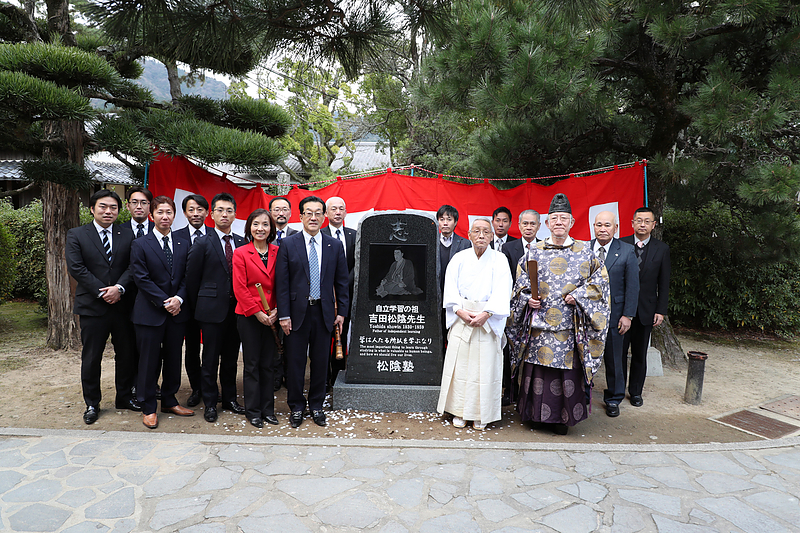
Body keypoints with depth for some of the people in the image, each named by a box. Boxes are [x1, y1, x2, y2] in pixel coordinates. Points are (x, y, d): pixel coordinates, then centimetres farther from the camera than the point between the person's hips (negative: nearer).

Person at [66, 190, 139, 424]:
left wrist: (119, 287, -17)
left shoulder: (127, 235, 7)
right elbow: (76, 268, -8)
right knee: (91, 358, 6)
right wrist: (102, 292, -14)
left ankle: (124, 397, 27)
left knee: (126, 354, 11)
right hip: (92, 307, -2)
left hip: (122, 305, 2)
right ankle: (92, 404, 22)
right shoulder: (76, 235, 2)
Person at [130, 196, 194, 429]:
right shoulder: (140, 245, -2)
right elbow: (141, 279, -8)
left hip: (177, 312, 4)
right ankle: (148, 408, 17)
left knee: (173, 359, 12)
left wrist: (179, 298, -11)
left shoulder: (183, 244, 9)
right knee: (149, 362, 4)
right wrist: (164, 302, -14)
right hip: (150, 312, -4)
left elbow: (186, 277, 6)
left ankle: (169, 401, 28)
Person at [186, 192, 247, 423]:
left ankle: (229, 398, 27)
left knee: (231, 357, 14)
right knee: (211, 359, 5)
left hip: (236, 309, 4)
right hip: (213, 309, -3)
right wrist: (198, 307, 3)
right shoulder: (202, 244, -3)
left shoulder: (242, 243, 8)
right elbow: (192, 279, 0)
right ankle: (210, 403, 18)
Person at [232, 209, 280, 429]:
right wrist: (258, 313, -12)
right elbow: (240, 289, -7)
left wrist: (276, 310, -5)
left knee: (268, 364, 9)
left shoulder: (277, 253, 6)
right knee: (252, 364, 5)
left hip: (272, 317, 3)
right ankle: (253, 411, 17)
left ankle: (267, 409, 21)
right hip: (249, 316, -3)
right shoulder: (241, 253, -3)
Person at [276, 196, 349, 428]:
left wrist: (342, 311, 3)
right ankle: (296, 407, 22)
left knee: (320, 361, 10)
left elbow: (341, 282, 8)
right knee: (295, 362, 6)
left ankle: (316, 405, 26)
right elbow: (282, 283, -3)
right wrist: (284, 315, -7)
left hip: (324, 312, 2)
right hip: (297, 312, -1)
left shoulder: (335, 246, 5)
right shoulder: (288, 244, -1)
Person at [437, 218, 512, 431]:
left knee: (485, 365, 0)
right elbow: (450, 287, 0)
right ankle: (459, 411, 14)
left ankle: (481, 415, 14)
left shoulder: (499, 259, 1)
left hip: (488, 320, -1)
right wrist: (460, 311, -14)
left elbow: (501, 291, -9)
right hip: (461, 318, 1)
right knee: (460, 363, 1)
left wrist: (486, 313, -20)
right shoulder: (459, 258, 6)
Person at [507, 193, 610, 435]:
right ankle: (538, 413, 19)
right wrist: (528, 298, -6)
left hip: (570, 327, 0)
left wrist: (579, 296, -7)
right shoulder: (534, 252, 8)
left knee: (568, 369, 1)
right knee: (539, 368, 4)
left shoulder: (584, 252, 6)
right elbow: (521, 282, 12)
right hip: (540, 324, 1)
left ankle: (562, 417, 16)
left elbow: (600, 279, 6)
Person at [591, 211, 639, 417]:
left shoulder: (626, 251, -2)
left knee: (614, 359, 10)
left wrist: (627, 315, -5)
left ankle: (613, 399, 26)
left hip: (613, 313, -1)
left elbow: (632, 286, -1)